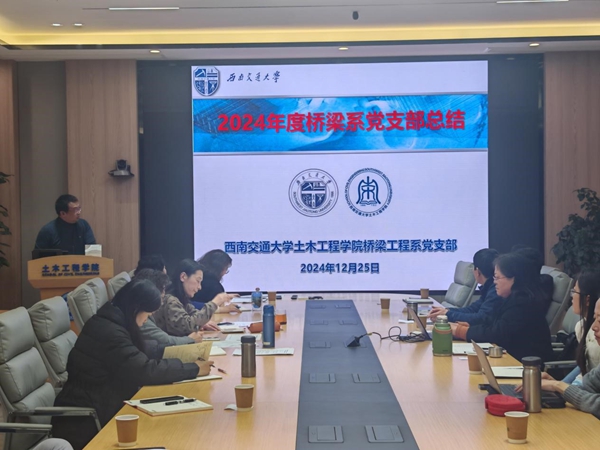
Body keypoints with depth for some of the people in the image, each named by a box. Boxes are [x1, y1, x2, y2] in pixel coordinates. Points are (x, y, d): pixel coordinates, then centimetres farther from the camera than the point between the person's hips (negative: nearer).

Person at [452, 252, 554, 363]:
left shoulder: (523, 303, -19)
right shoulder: (513, 299, 11)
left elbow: (496, 334, -21)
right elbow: (492, 324, 11)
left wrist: (460, 331, -13)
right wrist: (469, 327, -4)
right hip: (515, 358, 9)